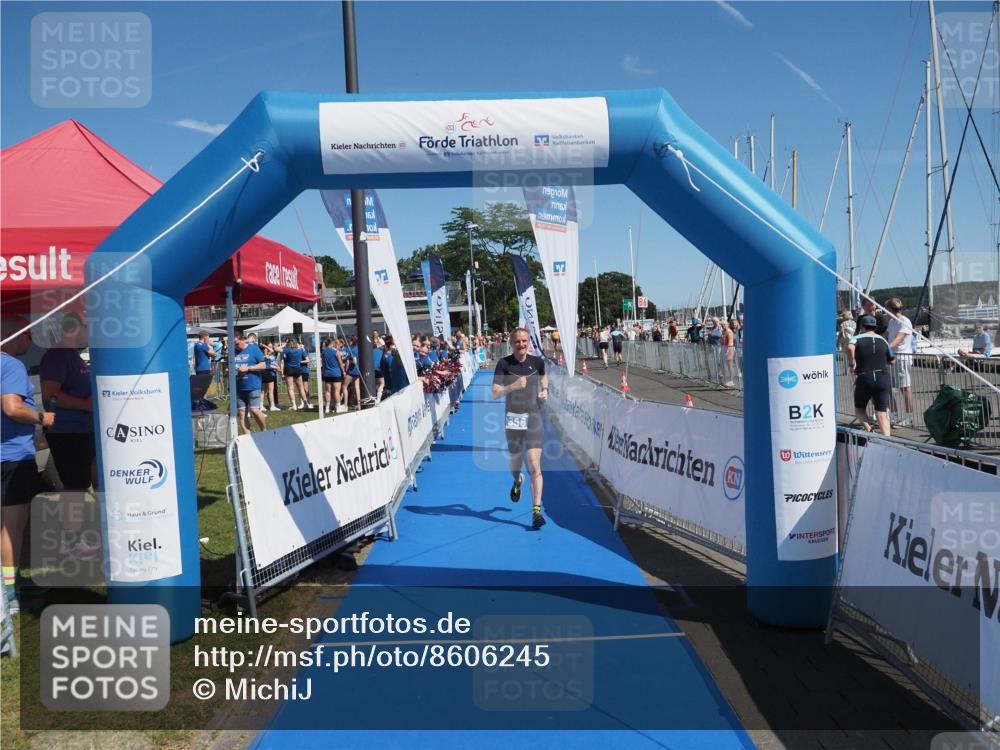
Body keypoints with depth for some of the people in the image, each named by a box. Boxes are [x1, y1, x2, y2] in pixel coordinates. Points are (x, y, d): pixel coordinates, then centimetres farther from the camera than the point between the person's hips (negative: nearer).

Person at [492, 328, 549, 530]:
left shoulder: (537, 361, 1)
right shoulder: (504, 364, -6)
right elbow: (495, 394, -11)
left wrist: (545, 390, 7)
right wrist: (513, 386, -26)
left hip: (534, 417, 0)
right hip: (513, 418, 0)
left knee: (534, 466, -10)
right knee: (515, 463, 14)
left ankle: (536, 511, -10)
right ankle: (517, 481, 52)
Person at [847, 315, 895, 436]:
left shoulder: (857, 338, 2)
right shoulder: (883, 340, 14)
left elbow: (850, 348, -23)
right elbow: (892, 360, 20)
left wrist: (852, 363, -11)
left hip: (864, 379, -3)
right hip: (883, 378, 3)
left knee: (859, 408, 17)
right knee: (882, 414, 2)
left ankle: (868, 429, -8)